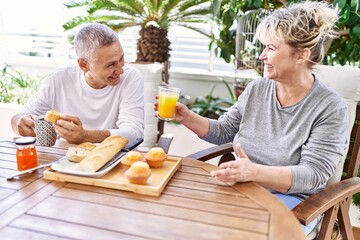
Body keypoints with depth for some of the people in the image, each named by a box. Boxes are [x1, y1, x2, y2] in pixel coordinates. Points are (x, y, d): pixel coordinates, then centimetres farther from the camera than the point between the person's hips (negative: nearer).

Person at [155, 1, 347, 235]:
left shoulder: (330, 109, -13)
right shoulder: (256, 89, 1)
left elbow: (312, 174, -20)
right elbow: (222, 132, 9)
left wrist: (255, 172, -37)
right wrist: (187, 117, -8)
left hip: (292, 199, -4)